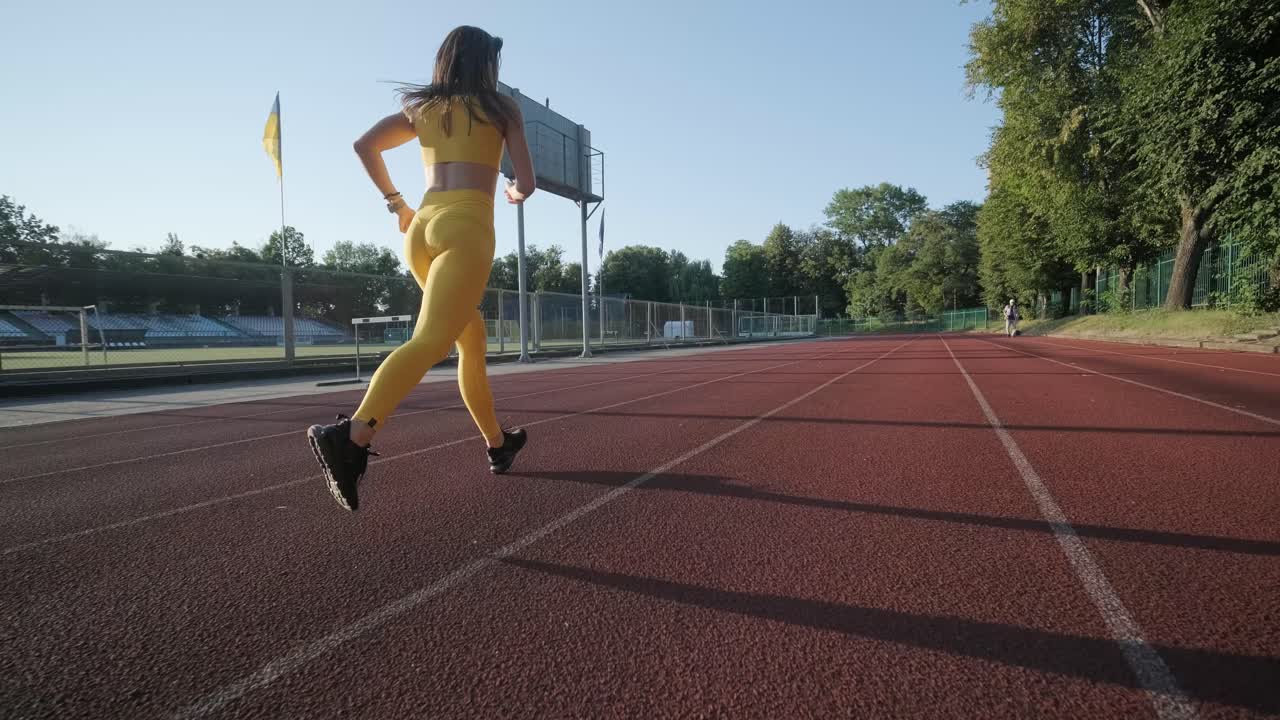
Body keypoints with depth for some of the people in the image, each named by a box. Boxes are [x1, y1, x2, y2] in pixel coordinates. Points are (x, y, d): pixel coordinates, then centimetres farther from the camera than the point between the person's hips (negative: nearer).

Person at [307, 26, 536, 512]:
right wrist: (516, 193, 31)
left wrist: (395, 204, 23)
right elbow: (527, 182, 8)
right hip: (466, 226, -6)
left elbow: (364, 146, 16)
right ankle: (351, 436, -42)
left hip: (421, 227, 6)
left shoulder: (422, 108, 23)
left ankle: (498, 445, 25)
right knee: (429, 343, -22)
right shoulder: (503, 108, 12)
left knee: (473, 342, 17)